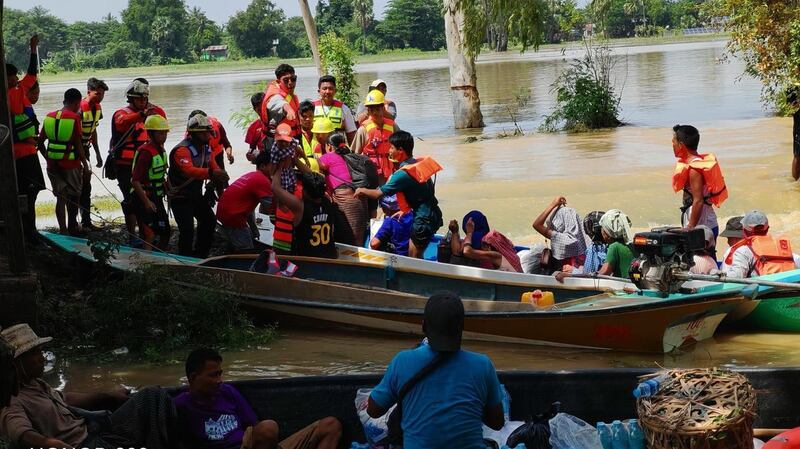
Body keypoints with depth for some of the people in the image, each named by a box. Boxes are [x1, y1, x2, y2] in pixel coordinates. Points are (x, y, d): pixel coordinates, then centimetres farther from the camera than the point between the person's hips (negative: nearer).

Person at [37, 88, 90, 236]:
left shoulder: (49, 117, 5)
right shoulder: (74, 117, -12)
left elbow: (40, 142, 8)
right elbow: (78, 145, -14)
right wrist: (85, 166, -8)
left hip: (53, 164, 5)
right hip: (71, 163, -4)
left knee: (60, 196, 11)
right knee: (73, 196, 13)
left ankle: (63, 229, 8)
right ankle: (72, 227, 22)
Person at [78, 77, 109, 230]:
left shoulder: (97, 108, 5)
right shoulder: (80, 109, -23)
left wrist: (98, 154, 19)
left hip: (85, 148, 8)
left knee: (86, 186, 10)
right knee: (80, 186, -10)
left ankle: (86, 222, 16)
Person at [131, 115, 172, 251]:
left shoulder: (161, 150, 9)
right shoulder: (145, 152, -19)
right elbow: (135, 180, -22)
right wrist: (146, 202, -25)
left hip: (157, 198, 9)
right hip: (144, 199, -9)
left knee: (166, 233, 12)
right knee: (150, 235, -13)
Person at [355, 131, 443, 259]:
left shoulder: (403, 174, -20)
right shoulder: (420, 163, 5)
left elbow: (378, 194, -13)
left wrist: (362, 190, 5)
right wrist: (406, 210, 16)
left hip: (424, 219, -9)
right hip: (434, 214, 9)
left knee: (413, 257, 2)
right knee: (417, 257, 17)